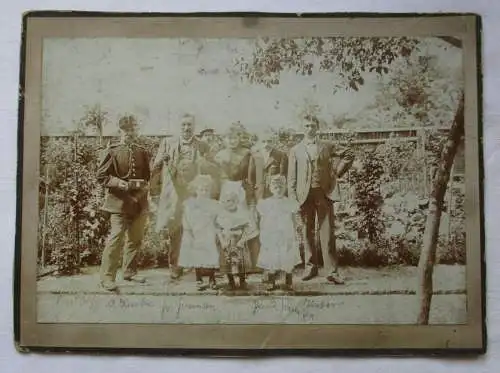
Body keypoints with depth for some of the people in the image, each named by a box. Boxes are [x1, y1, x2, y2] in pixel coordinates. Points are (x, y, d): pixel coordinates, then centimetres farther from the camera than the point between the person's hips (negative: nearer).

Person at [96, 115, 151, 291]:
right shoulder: (112, 151, -3)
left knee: (136, 239, 13)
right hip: (119, 202, -5)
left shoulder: (143, 152, 9)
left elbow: (148, 175, 20)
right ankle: (107, 277, -4)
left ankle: (129, 271, 28)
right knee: (116, 238, -11)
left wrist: (144, 185, 1)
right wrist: (120, 183, -16)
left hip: (139, 202, 5)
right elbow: (101, 176, -4)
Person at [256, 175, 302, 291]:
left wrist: (294, 237, 6)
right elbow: (262, 222, 5)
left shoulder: (290, 203, 2)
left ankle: (288, 282, 12)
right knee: (271, 261, 1)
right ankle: (271, 282, 11)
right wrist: (262, 238, 2)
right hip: (270, 237, 0)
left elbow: (293, 222, 7)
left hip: (286, 238, 0)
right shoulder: (265, 204, 0)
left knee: (288, 261, 1)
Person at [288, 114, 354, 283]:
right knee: (307, 233, 5)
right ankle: (311, 267, 17)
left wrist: (337, 171, 6)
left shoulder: (327, 146, 9)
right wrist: (293, 199, -4)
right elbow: (292, 178, 6)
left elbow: (349, 155, 18)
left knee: (327, 233, -4)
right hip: (304, 195, 1)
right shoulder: (295, 150, 10)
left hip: (324, 193, -1)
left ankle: (332, 271, -4)